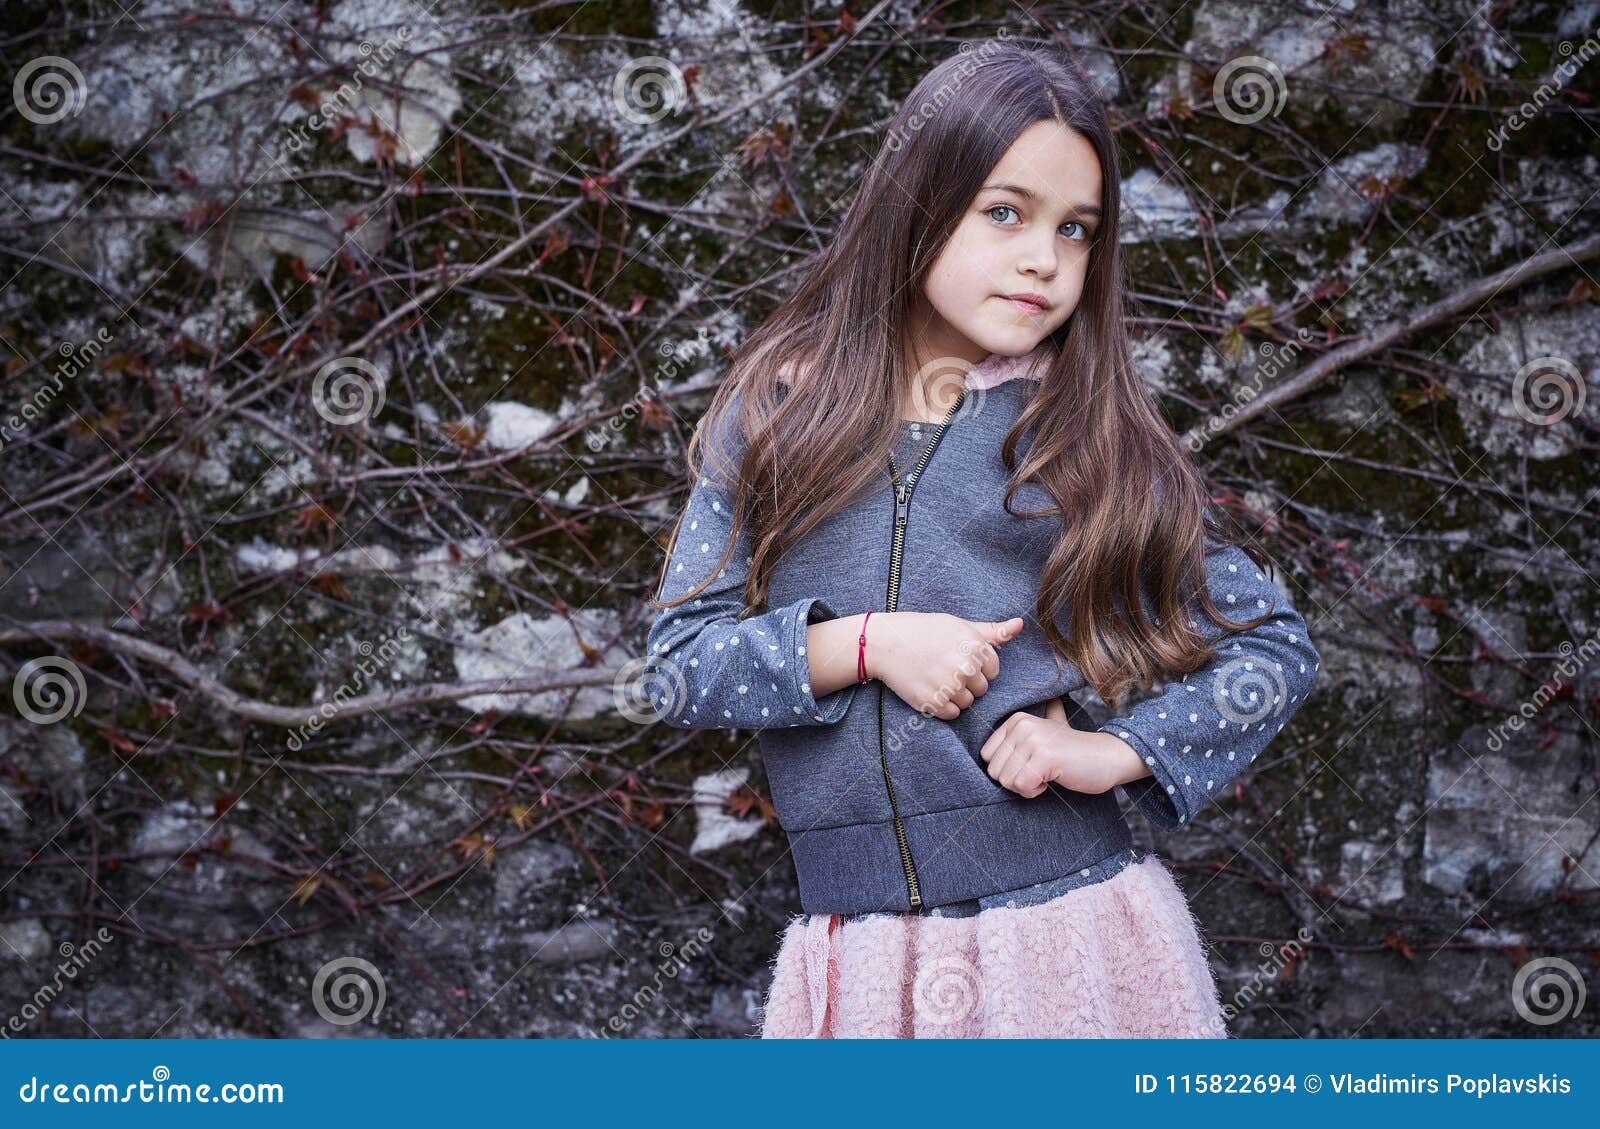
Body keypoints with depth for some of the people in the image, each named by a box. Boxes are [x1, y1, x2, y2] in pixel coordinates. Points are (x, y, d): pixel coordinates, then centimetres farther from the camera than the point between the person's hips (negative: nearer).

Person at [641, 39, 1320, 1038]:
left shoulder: (1092, 438, 2)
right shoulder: (778, 415, 4)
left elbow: (1278, 646, 5)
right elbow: (677, 666, 0)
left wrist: (1112, 751, -10)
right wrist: (864, 645, -14)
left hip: (1074, 934, 0)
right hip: (860, 960, 1)